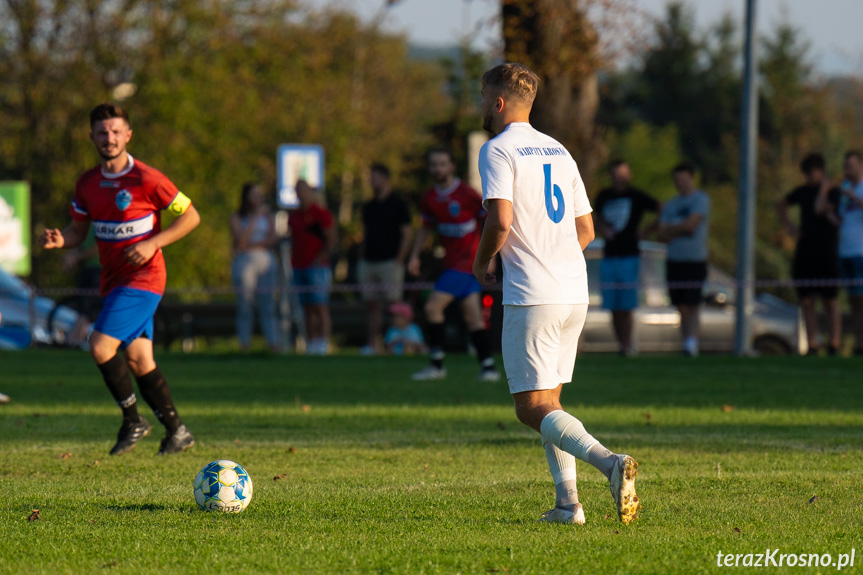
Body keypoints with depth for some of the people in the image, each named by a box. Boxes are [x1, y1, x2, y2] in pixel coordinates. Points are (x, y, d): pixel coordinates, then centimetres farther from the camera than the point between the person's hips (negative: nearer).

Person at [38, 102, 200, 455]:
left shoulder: (146, 180, -13)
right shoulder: (87, 184, 7)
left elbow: (190, 217, -7)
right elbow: (78, 230, 16)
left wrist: (153, 243, -18)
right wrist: (59, 240, -8)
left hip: (143, 278, -7)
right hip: (113, 280, 7)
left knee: (101, 346, -17)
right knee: (138, 358, 5)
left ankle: (133, 421, -2)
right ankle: (177, 432, 14)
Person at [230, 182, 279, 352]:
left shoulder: (267, 215, 14)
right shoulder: (236, 217, 5)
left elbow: (272, 240, 4)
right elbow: (241, 240, -8)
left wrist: (250, 245, -7)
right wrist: (255, 218, -7)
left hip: (265, 261, 2)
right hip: (244, 262, -2)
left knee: (267, 305, -3)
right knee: (244, 305, -6)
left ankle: (273, 344, -8)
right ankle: (244, 344, -4)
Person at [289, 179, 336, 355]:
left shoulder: (320, 213, -5)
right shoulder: (294, 216, 17)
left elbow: (331, 241, -8)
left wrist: (318, 260, -13)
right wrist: (293, 262, 13)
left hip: (317, 267, -7)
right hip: (299, 267, 7)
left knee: (320, 307, -10)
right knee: (307, 309, 6)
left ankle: (323, 342, -12)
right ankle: (310, 342, 7)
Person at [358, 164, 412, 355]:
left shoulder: (398, 204, -2)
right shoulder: (369, 206, 17)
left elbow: (406, 235, -5)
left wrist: (399, 260, -13)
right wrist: (361, 260, 13)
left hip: (390, 262, -6)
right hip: (369, 261, 6)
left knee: (394, 302, -9)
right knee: (372, 303, 4)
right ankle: (371, 343, 5)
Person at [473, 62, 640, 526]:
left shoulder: (498, 150, -6)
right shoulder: (558, 151, 17)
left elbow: (501, 219, -18)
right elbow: (586, 230, 19)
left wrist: (482, 263, -1)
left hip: (531, 296, -8)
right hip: (575, 292, 8)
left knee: (532, 408, -8)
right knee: (547, 400, 17)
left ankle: (610, 463, -29)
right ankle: (567, 501, 7)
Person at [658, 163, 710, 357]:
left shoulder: (701, 199, -1)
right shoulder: (670, 205, 17)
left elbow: (691, 224, -13)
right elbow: (663, 235, 9)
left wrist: (671, 230, 2)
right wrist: (682, 230, -7)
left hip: (696, 260, -6)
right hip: (674, 260, 6)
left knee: (692, 306, -12)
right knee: (682, 307, 6)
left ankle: (691, 343, -19)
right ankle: (688, 345, 10)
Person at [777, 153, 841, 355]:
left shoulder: (833, 192, -3)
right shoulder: (803, 191, 12)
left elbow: (820, 210, -20)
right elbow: (781, 205, 29)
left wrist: (824, 189, -15)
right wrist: (789, 227, 16)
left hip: (827, 255, -5)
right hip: (804, 254, 5)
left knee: (830, 302, -3)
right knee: (806, 302, 3)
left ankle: (834, 347, -1)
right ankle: (812, 347, 6)